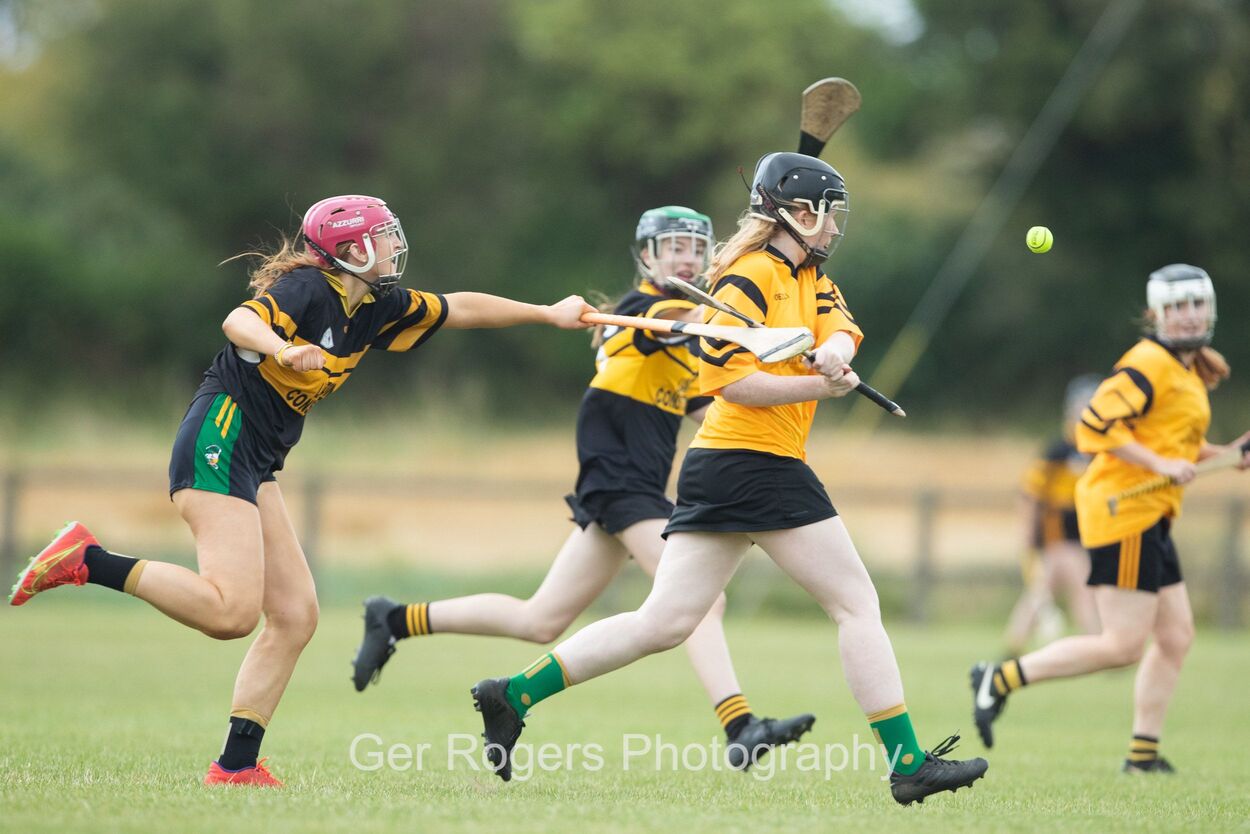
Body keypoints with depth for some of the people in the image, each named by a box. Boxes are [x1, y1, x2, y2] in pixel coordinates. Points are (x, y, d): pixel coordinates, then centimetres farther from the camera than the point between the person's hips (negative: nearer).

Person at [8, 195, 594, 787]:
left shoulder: (375, 308, 14)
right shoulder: (309, 288, -12)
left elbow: (458, 308, 25)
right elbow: (239, 321, -29)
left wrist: (548, 313, 26)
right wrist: (283, 350, -48)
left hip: (254, 469, 10)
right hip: (219, 441, -10)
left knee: (295, 616, 3)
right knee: (231, 611, -23)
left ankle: (237, 765, 4)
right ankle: (86, 560, -14)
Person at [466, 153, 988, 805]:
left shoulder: (807, 275, 19)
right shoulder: (752, 277, -10)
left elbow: (841, 330, 2)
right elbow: (726, 377, -17)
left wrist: (832, 353, -20)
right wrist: (820, 386, -15)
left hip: (717, 468, 9)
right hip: (757, 463, -9)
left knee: (663, 624, 4)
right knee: (858, 604, -3)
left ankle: (512, 695, 0)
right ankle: (907, 763, -2)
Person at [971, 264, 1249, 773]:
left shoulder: (1188, 371, 18)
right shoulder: (1148, 364, -13)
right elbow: (1096, 425, -21)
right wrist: (1160, 463, -24)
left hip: (1150, 520, 10)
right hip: (1123, 514, -10)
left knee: (1176, 636, 9)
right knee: (1123, 645, -11)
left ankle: (1143, 753, 14)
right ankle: (1002, 679, -6)